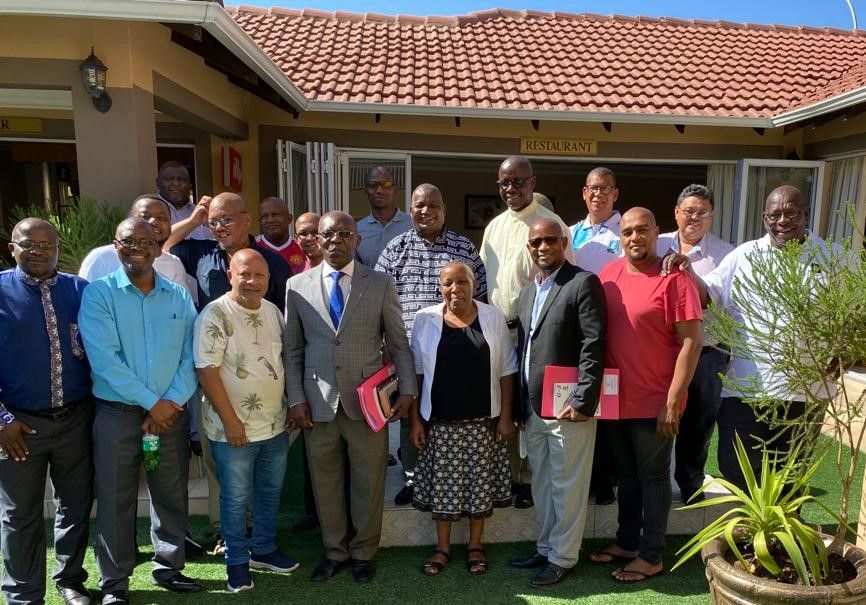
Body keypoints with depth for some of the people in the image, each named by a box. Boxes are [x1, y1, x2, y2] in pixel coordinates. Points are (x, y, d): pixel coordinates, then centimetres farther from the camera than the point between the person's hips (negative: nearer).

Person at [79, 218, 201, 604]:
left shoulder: (179, 297, 4)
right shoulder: (98, 293, -5)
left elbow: (190, 357, 1)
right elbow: (104, 358, -15)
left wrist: (171, 402, -11)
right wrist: (151, 402, -15)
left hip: (172, 412, 3)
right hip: (116, 413, -2)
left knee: (172, 495, 12)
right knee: (115, 500, 7)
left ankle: (169, 567, 30)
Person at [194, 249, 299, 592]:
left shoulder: (273, 312, 6)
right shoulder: (215, 315, -15)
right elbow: (206, 371, -18)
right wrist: (230, 421, -19)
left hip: (276, 425, 6)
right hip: (234, 429, -6)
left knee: (271, 492, 19)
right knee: (236, 498, 10)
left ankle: (264, 550, 37)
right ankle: (237, 561, 29)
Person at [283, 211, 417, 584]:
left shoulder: (381, 284, 2)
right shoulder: (297, 286, 4)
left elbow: (398, 343, 4)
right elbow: (292, 348, 5)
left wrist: (407, 389, -1)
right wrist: (296, 398, 0)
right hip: (318, 402, 1)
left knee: (369, 482, 10)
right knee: (325, 482, 13)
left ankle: (363, 552, 32)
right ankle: (334, 551, 34)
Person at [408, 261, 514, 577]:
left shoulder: (493, 318, 0)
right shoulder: (425, 319, -2)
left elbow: (506, 371, 3)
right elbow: (415, 372, 1)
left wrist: (505, 416, -1)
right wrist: (415, 419, -1)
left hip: (483, 420, 1)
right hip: (440, 420, 0)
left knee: (480, 481, 9)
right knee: (442, 483, 8)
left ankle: (475, 545, 29)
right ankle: (442, 547, 27)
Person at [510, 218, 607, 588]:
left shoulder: (583, 283, -9)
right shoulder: (527, 293, 14)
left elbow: (593, 346, -15)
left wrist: (583, 401, -19)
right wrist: (521, 405, 12)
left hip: (567, 407, -7)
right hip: (533, 408, 7)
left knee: (567, 487, 7)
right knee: (541, 485, 18)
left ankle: (563, 558, 23)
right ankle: (545, 548, 35)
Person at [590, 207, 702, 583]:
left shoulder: (674, 278, -14)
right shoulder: (608, 274, 3)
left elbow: (691, 342, -15)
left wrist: (673, 402, -17)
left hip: (654, 402, -5)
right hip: (616, 398, 6)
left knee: (653, 476, 9)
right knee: (626, 473, 19)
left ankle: (651, 556, 26)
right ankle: (626, 542, 36)